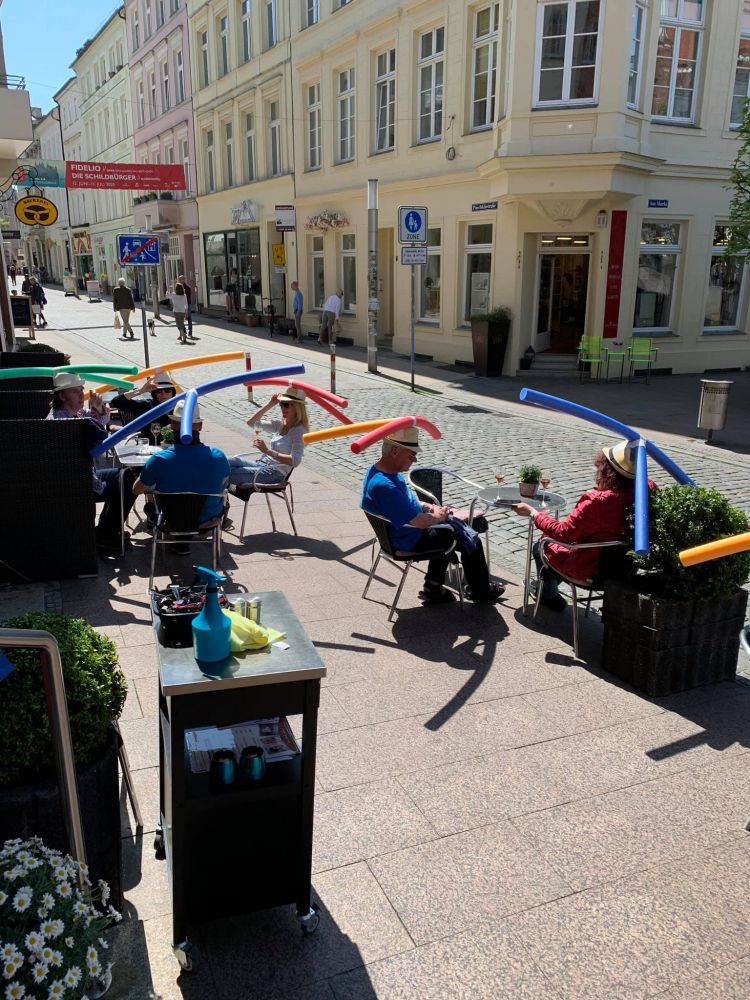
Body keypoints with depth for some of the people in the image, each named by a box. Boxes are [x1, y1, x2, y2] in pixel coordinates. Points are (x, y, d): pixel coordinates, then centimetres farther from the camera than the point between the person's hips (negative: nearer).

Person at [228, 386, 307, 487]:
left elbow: (295, 461, -24)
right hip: (262, 464, 8)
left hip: (275, 474, -8)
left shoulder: (299, 431, -11)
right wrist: (270, 404, 8)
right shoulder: (280, 425, 12)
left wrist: (268, 451, -29)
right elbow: (251, 422, 19)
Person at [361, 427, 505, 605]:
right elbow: (419, 522, -32)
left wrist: (426, 506, 2)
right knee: (471, 541, 5)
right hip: (410, 539, -9)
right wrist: (438, 516, -12)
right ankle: (481, 593, 29)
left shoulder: (378, 469, -4)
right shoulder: (384, 485, -36)